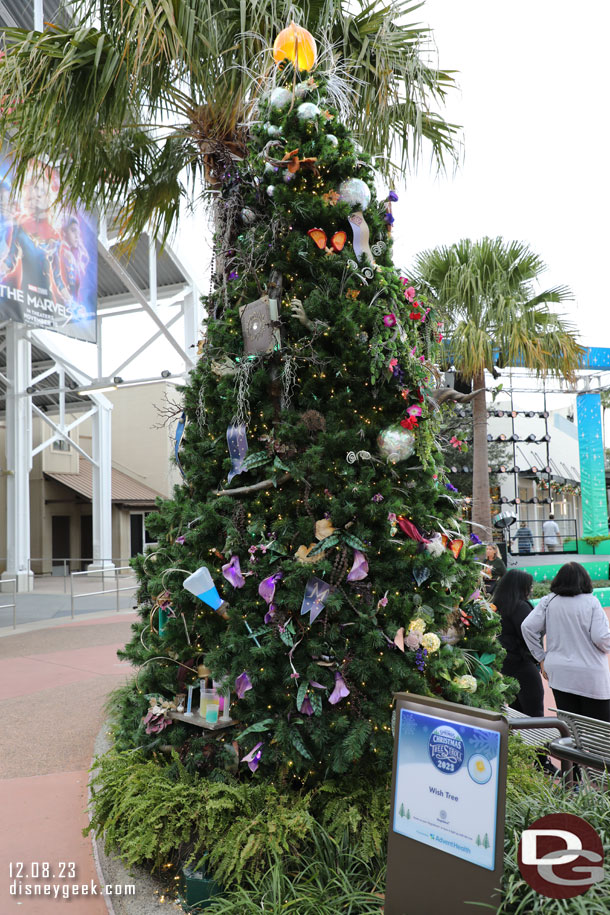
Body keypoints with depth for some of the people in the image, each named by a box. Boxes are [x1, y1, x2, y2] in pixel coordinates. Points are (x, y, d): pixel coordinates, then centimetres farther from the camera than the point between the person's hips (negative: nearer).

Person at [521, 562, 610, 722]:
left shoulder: (548, 601, 1)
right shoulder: (591, 602, -8)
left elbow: (527, 627, -2)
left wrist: (541, 658, 7)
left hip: (559, 674, 3)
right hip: (591, 676, -3)